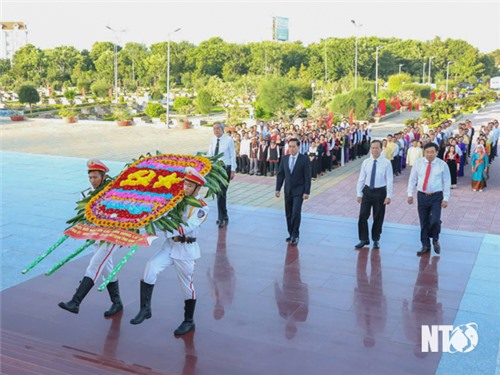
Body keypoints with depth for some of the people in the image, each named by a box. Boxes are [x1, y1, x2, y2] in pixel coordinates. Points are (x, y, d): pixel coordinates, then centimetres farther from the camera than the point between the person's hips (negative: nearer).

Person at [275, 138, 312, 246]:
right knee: (288, 214, 9)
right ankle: (291, 234, 20)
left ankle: (295, 235, -4)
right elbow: (280, 174, 9)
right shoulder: (284, 158, 6)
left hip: (299, 191, -5)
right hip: (288, 191, 5)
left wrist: (306, 192, -13)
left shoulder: (304, 159, -7)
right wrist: (278, 189, 3)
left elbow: (308, 177, -8)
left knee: (296, 212, -13)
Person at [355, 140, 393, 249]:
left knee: (378, 217, 10)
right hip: (367, 191, 2)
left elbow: (389, 180, -10)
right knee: (363, 216, 2)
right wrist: (359, 194, 0)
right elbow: (361, 179, 3)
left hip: (380, 192, -2)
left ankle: (376, 240, 28)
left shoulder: (386, 163, -10)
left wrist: (388, 196, -12)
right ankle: (364, 239, 17)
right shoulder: (366, 162, -1)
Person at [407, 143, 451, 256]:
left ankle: (435, 240, 18)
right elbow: (412, 179, 5)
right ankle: (425, 245, 24)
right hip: (422, 196, 2)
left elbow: (447, 182, -2)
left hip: (436, 197, -2)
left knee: (435, 220, -13)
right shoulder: (418, 163, -1)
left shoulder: (442, 165, -5)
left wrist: (445, 199, -6)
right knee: (424, 222, 9)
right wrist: (410, 194, 0)